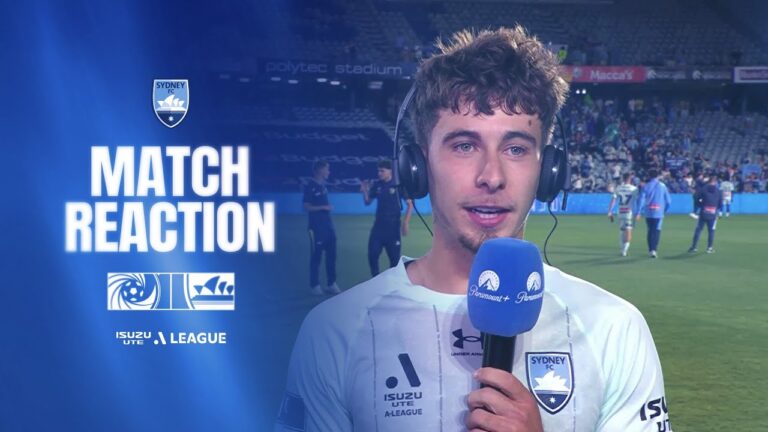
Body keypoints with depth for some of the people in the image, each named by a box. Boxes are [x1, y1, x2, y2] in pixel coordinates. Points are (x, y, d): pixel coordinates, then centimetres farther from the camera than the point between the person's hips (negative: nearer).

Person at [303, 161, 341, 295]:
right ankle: (315, 285, 6)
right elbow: (307, 207, -14)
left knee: (331, 255, 8)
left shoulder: (323, 185, 11)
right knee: (316, 256, -2)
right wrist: (323, 207, -21)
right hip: (316, 227, -7)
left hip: (328, 226, 7)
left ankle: (331, 284, 16)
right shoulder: (310, 187, -11)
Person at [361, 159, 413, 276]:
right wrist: (365, 191, -7)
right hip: (378, 225, 4)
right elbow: (367, 202, 12)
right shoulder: (377, 185, 5)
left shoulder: (398, 185, -7)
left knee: (394, 257, 0)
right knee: (372, 254, -1)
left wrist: (405, 223, -15)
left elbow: (410, 204, -6)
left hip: (393, 226, -4)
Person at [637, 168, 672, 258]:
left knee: (650, 231, 14)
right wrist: (665, 210, 17)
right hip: (659, 212, -1)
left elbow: (641, 200, -6)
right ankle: (654, 250, -19)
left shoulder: (646, 186, 2)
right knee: (657, 231, -3)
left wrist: (639, 213, -6)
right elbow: (668, 200, 3)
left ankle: (650, 250, 17)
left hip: (648, 212, 1)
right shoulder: (662, 186, 2)